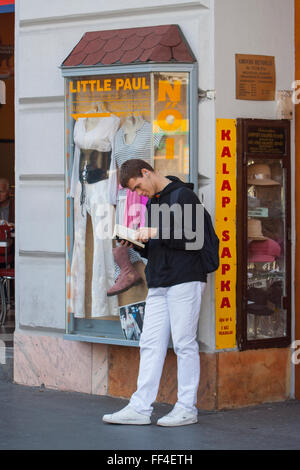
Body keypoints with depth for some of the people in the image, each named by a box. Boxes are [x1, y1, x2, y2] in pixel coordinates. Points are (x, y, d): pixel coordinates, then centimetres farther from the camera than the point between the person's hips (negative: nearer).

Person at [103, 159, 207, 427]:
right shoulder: (152, 204, 21)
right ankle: (140, 408, 2)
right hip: (158, 284, 8)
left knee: (184, 344, -4)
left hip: (185, 281, -8)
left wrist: (156, 232, -16)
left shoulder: (184, 196, -4)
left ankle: (187, 408, 2)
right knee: (150, 344, 3)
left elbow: (193, 238, -13)